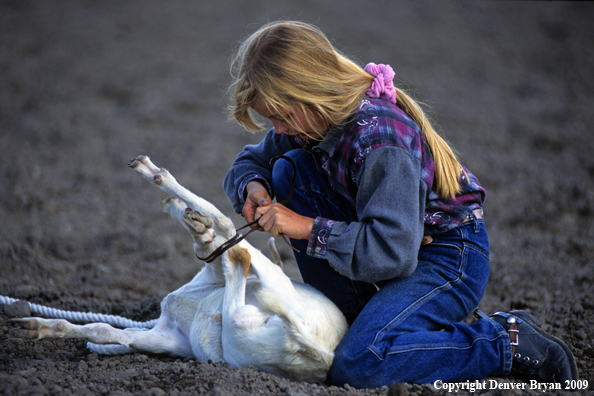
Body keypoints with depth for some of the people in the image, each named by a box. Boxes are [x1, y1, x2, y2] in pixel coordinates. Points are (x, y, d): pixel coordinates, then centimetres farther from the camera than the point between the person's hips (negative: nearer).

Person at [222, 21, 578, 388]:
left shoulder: (381, 137, -30)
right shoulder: (310, 122, -4)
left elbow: (391, 254, -35)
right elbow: (250, 161, 12)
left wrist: (309, 229, -30)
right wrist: (254, 186, -12)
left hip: (449, 255, -9)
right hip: (391, 243, 9)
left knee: (358, 364, -29)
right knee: (290, 168, -7)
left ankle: (508, 342, -11)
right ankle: (360, 316, -3)